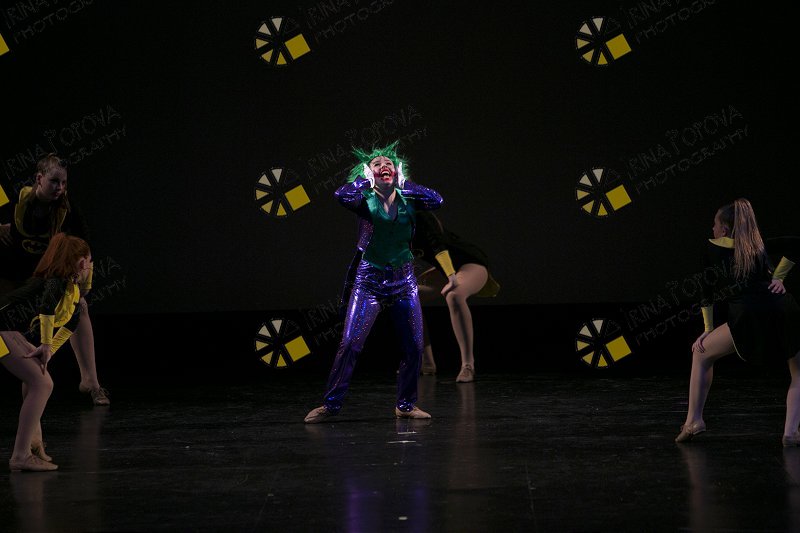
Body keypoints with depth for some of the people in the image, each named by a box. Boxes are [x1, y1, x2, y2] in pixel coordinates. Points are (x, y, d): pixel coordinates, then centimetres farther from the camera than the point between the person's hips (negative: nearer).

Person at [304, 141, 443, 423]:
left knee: (414, 346, 2)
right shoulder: (365, 199, -3)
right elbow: (342, 195, -24)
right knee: (350, 343, -9)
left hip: (403, 281, 3)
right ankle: (330, 404, -3)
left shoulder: (407, 200, 5)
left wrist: (403, 183, -4)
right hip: (369, 281, -3)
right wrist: (365, 179, -8)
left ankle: (406, 404, 16)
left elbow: (436, 200, -10)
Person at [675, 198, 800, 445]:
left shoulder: (712, 248, 19)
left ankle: (693, 420, 18)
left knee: (701, 353, 22)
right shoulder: (759, 246, 26)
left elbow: (706, 290, 21)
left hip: (749, 315, -2)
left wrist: (709, 329, 28)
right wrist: (777, 279, 18)